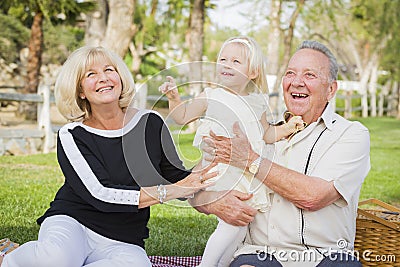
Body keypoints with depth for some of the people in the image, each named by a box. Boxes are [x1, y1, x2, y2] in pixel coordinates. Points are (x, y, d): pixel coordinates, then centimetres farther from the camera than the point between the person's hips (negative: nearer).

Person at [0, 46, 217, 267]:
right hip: (72, 224, -2)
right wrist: (170, 191, -19)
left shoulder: (150, 124, 3)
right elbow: (100, 194, -17)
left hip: (122, 243, 2)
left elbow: (178, 178, 12)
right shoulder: (72, 136, -5)